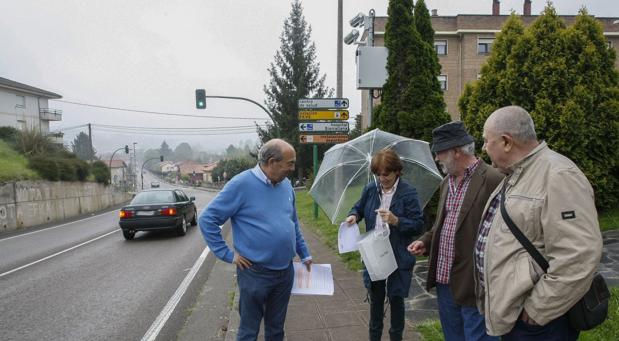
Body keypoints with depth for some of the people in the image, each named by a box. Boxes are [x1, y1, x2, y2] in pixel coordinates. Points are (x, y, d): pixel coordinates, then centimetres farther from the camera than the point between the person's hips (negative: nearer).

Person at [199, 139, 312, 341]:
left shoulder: (286, 185, 4)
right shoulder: (242, 184, -15)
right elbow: (207, 219, -13)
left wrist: (304, 255, 18)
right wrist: (227, 255, -13)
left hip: (286, 272, 6)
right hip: (255, 273, -5)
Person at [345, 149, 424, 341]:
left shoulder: (408, 193, -13)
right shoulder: (370, 190, 1)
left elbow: (418, 226, -14)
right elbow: (359, 208, 14)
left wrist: (396, 221, -29)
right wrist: (354, 216, -8)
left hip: (398, 258, -4)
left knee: (396, 299, 12)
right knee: (375, 299, 17)